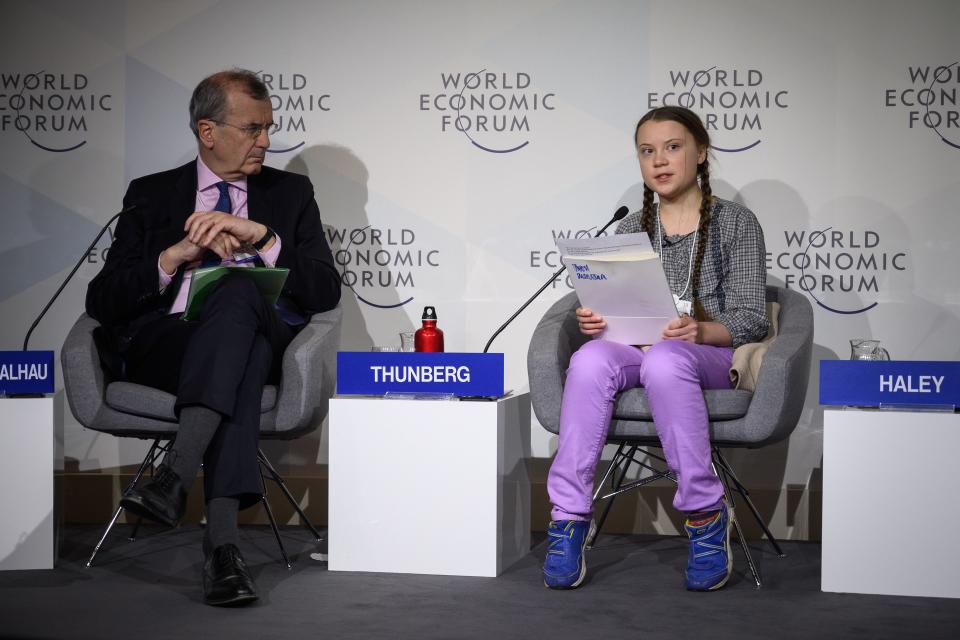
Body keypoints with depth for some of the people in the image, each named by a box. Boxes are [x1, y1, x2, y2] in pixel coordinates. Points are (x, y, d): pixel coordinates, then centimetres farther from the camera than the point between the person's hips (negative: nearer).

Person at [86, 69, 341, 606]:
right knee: (241, 362, -37)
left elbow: (326, 292, 5)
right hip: (165, 342, 0)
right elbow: (102, 301, 7)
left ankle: (178, 474, -48)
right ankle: (223, 535, -47)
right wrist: (176, 256, -9)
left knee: (238, 287, -36)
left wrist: (260, 236, -10)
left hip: (265, 339, 1)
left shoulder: (291, 193, 19)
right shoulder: (151, 195, 18)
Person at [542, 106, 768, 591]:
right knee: (590, 359, -32)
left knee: (664, 359, -40)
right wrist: (593, 321, -8)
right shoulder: (631, 229, 18)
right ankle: (568, 517, -34)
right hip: (639, 350, 3)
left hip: (712, 357, -3)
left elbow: (750, 319, -1)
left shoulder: (735, 222, 6)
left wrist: (700, 331, -22)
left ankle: (705, 515, -32)